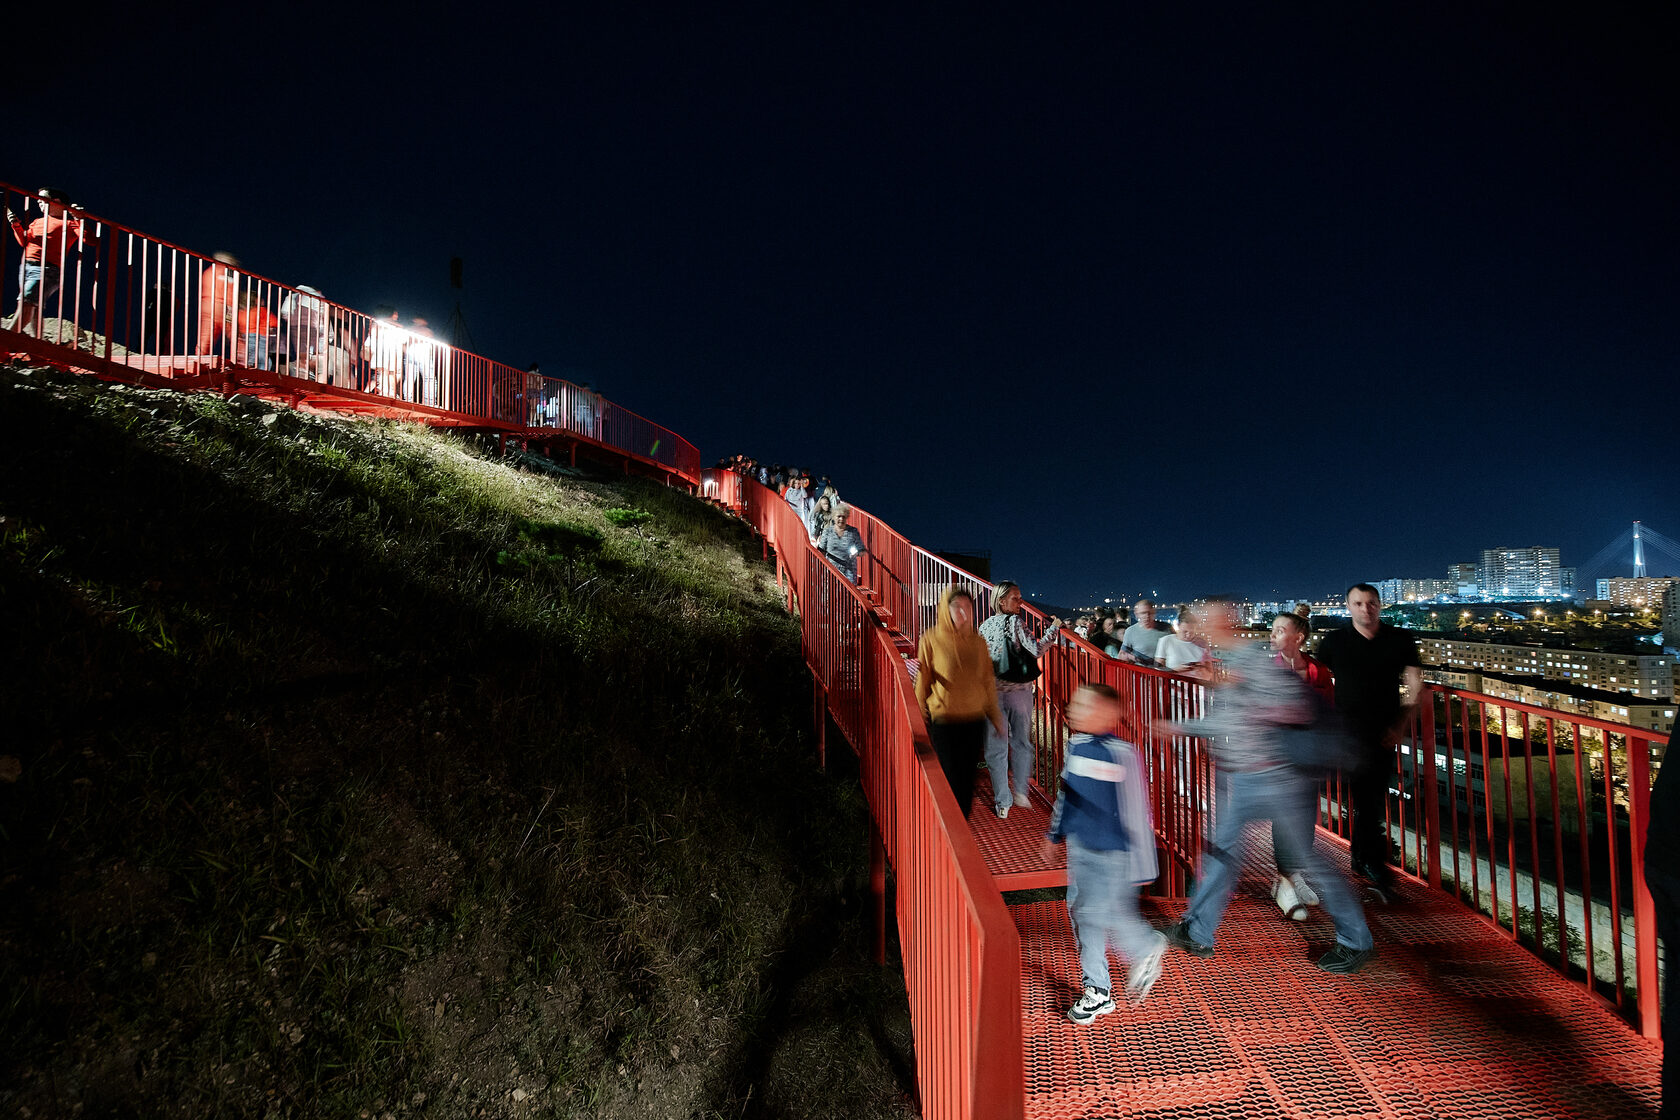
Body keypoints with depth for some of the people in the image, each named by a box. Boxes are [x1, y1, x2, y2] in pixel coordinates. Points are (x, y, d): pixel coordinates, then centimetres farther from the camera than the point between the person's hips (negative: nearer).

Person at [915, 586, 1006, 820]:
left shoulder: (978, 641, 4)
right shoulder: (931, 639, -7)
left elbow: (988, 682, 12)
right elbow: (923, 681, -2)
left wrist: (995, 717, 15)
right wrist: (921, 719, 1)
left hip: (975, 721, 4)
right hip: (943, 722, -3)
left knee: (968, 781, 10)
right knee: (951, 781, -1)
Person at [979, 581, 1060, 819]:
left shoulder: (985, 626, 4)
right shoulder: (1014, 622, -10)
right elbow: (1036, 650, -17)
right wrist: (1053, 629, -8)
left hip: (992, 692, 3)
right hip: (1019, 690, -2)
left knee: (996, 747, 7)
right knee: (1021, 741, 17)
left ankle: (1002, 803, 11)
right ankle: (1020, 793, 22)